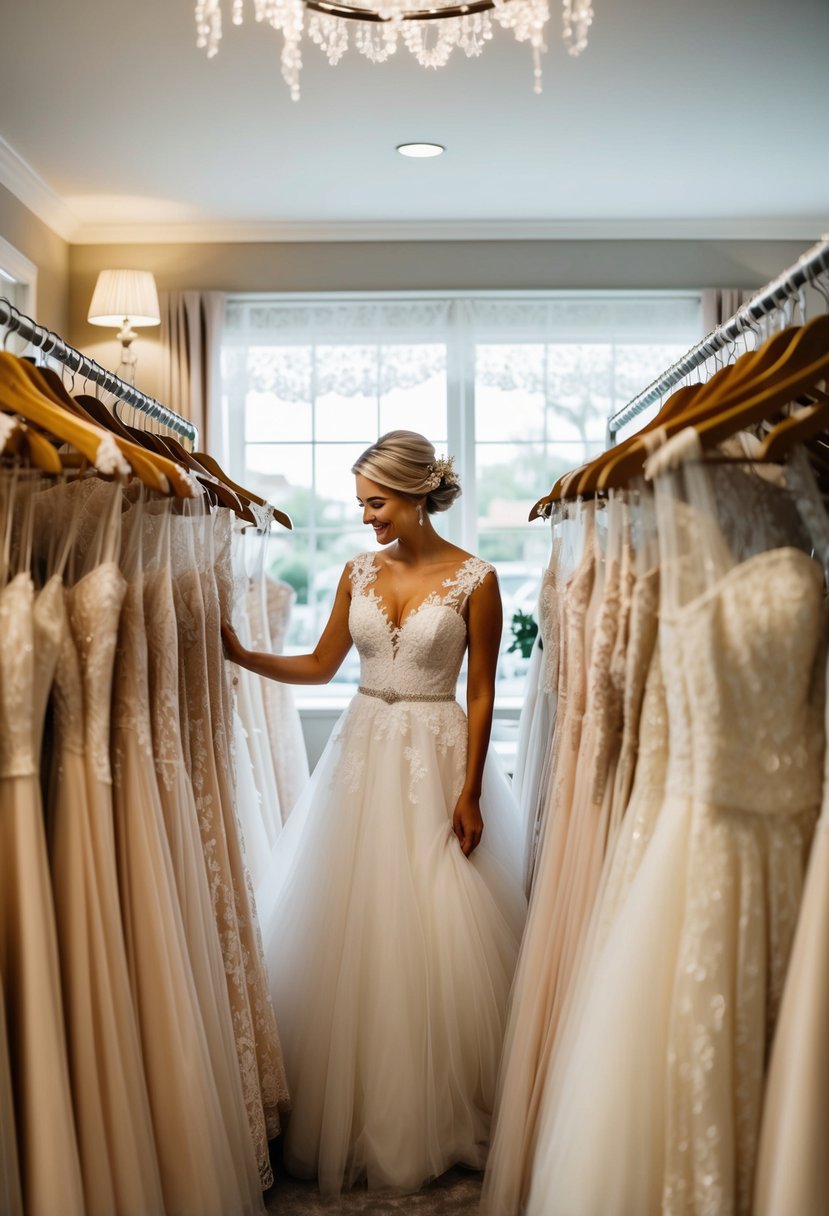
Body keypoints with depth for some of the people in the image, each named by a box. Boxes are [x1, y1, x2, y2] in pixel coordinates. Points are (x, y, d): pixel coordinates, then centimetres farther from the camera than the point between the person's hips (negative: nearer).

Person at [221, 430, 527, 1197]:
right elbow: (321, 666, 11)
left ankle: (434, 1119, 21)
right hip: (363, 752, 5)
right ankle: (355, 1114, 24)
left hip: (436, 758, -4)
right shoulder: (359, 572, 6)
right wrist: (243, 656, -2)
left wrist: (470, 793, -11)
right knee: (349, 936, 7)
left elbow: (481, 692, -8)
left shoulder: (473, 578, -8)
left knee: (434, 935, 1)